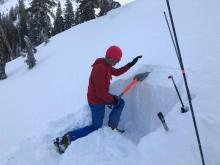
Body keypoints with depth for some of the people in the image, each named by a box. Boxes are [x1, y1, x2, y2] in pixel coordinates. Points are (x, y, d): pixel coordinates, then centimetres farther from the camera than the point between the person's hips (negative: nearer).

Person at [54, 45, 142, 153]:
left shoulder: (106, 65, -4)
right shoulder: (100, 69, -34)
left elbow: (116, 72, 14)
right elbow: (100, 92, -31)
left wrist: (131, 64, 10)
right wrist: (113, 99, -15)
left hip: (101, 96, 9)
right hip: (96, 101, -9)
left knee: (121, 103, 20)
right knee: (96, 127, 6)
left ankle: (112, 127, 30)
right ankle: (67, 138, 5)